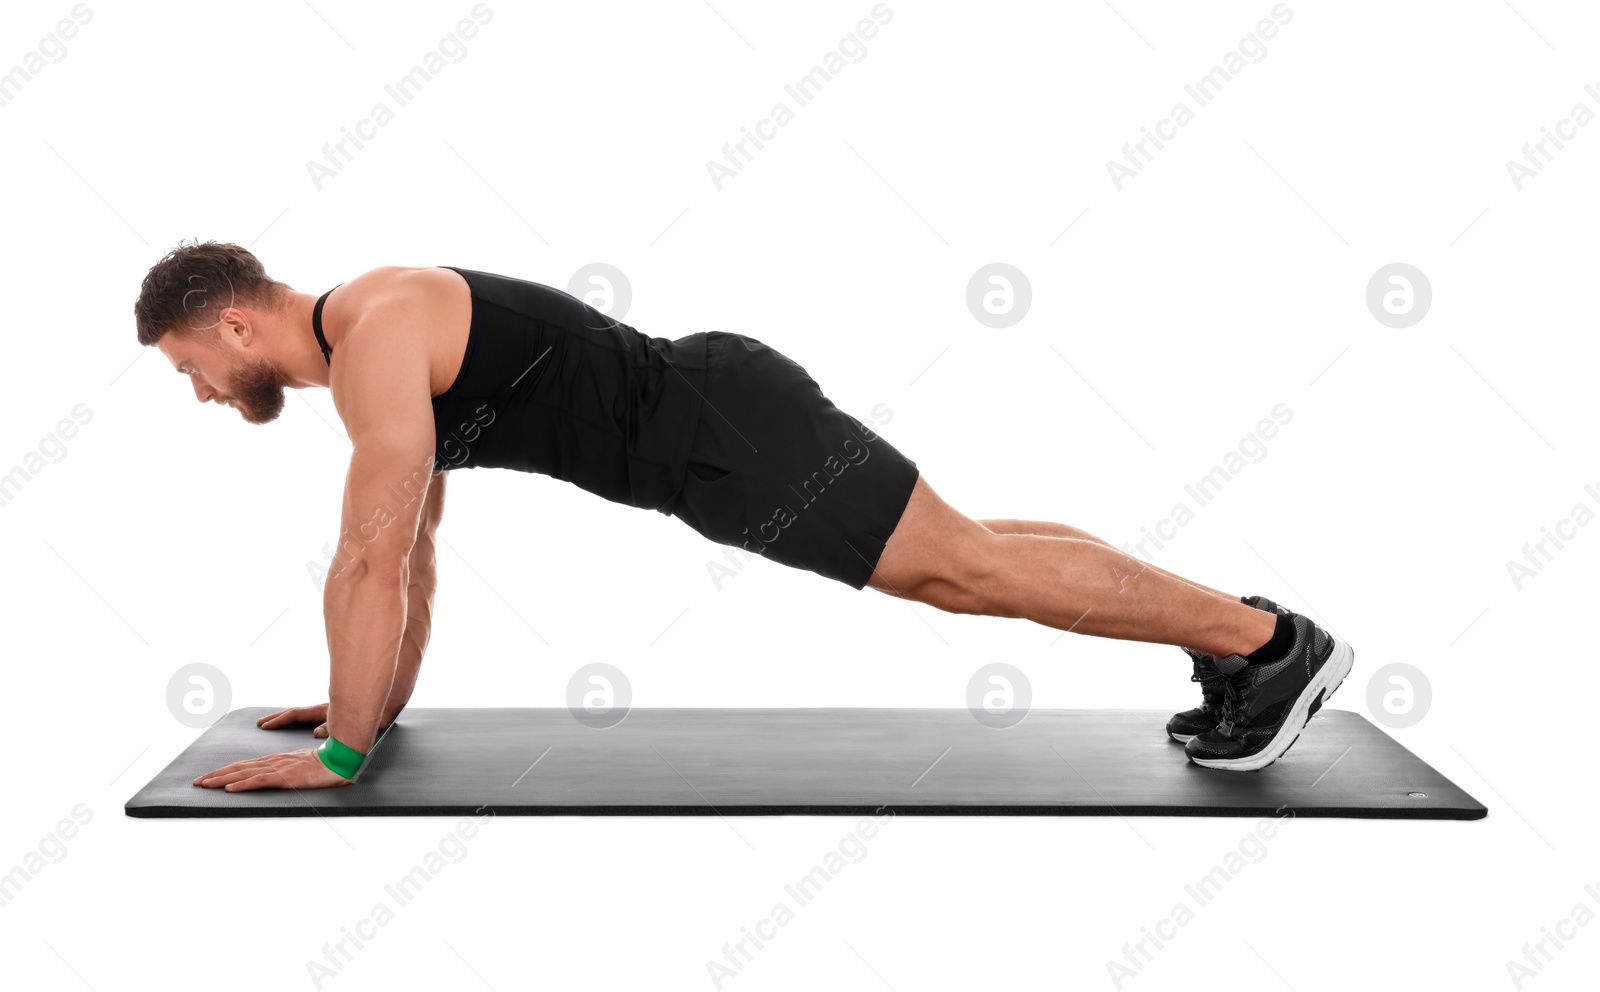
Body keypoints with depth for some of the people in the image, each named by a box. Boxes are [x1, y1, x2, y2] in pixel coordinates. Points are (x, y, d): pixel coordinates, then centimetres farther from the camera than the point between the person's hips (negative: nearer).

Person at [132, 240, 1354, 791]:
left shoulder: (376, 338, -15)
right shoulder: (370, 339, 17)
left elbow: (372, 563, -20)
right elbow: (413, 553, 25)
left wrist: (341, 750, -11)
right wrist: (383, 702, 25)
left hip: (730, 432, -9)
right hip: (715, 433, 9)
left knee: (969, 562, -7)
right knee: (952, 567, 13)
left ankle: (1270, 641, 2)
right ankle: (1234, 637, 19)